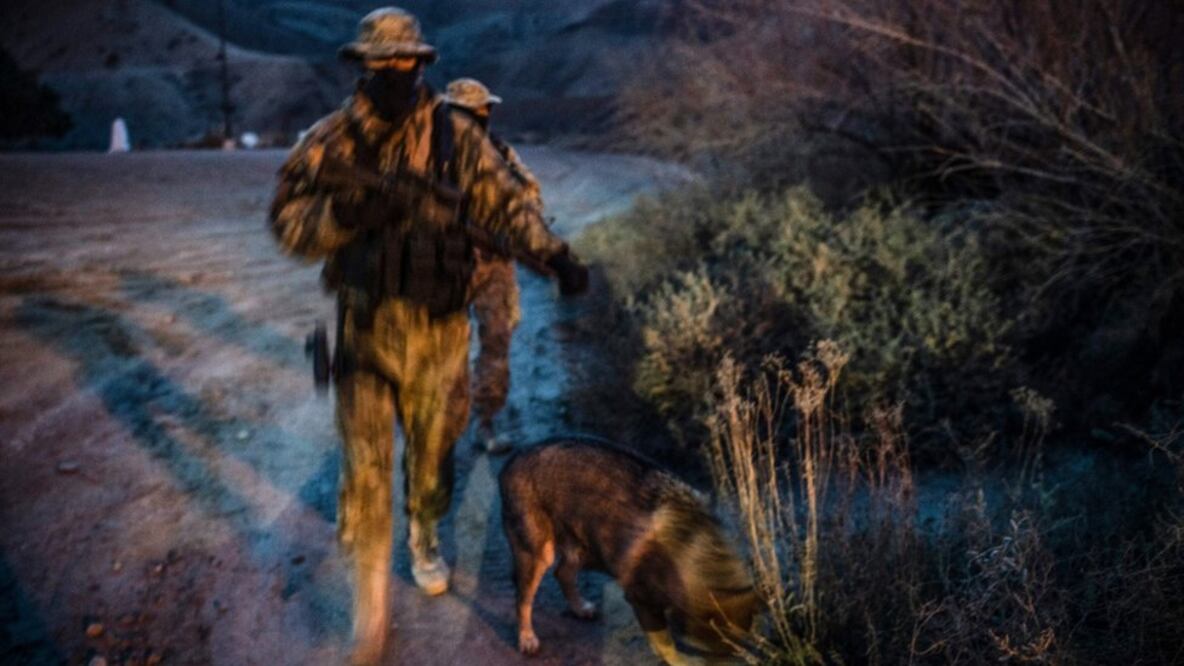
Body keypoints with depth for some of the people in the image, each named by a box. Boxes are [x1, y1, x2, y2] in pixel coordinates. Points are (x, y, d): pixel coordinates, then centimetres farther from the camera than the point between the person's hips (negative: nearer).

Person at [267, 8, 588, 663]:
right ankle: (370, 599, 12)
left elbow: (505, 202, -7)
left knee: (432, 448, 16)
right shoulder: (329, 139, -2)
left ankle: (424, 538, 45)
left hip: (438, 327, 1)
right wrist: (342, 214, -23)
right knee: (366, 465, -2)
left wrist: (556, 254, -22)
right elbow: (287, 220, -3)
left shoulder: (455, 135, -3)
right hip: (365, 326, -1)